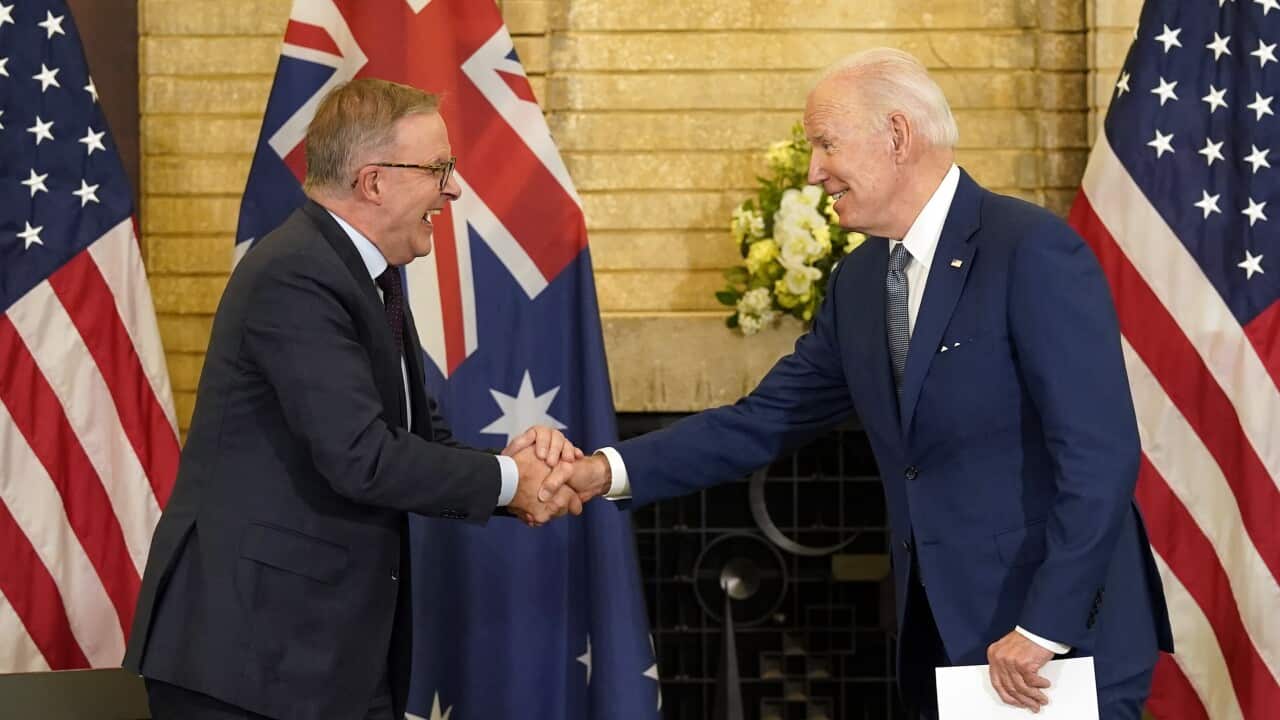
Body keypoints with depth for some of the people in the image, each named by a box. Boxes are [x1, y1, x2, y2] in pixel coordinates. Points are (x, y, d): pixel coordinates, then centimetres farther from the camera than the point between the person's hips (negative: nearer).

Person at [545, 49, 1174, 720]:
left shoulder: (1033, 251, -14)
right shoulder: (858, 280, 10)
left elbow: (1099, 454, -18)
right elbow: (765, 420, 10)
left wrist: (1043, 631, -21)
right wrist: (612, 469, -2)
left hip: (1065, 640, -7)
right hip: (941, 639, 7)